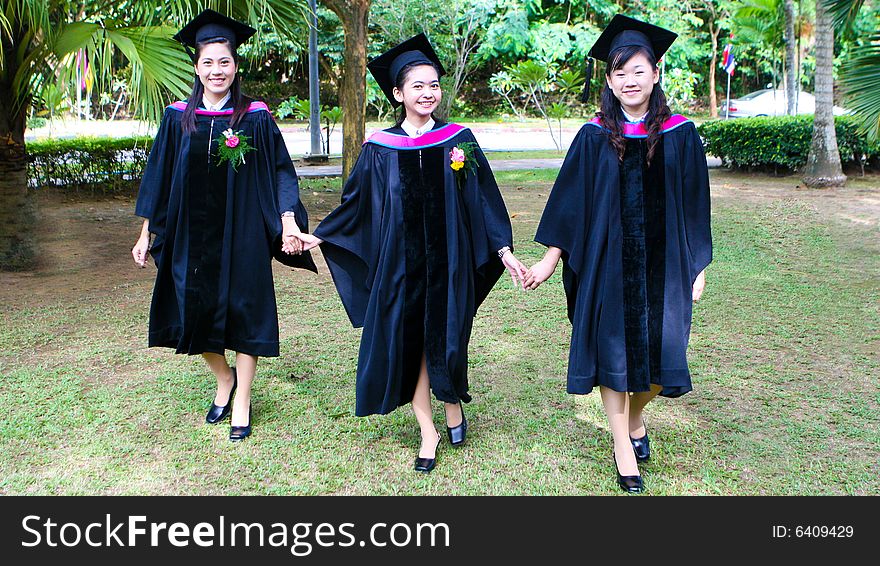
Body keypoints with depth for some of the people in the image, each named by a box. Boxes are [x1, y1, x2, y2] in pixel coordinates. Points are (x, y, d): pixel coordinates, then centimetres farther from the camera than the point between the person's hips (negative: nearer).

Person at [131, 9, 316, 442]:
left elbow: (280, 173, -3)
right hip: (191, 236, 3)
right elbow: (158, 176, 8)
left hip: (241, 235, -3)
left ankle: (242, 400, 21)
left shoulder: (255, 118, -4)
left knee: (244, 312, 5)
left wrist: (288, 220, -17)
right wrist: (146, 233, 8)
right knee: (194, 313, 8)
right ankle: (224, 378, 34)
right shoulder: (178, 118, 3)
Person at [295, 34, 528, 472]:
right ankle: (428, 431, 19)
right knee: (405, 343, 3)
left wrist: (504, 251, -3)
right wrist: (320, 236, 1)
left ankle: (452, 403, 36)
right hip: (400, 264, 1)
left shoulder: (458, 140, 0)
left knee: (441, 340, 6)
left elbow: (483, 199, 1)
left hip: (447, 263, -1)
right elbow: (355, 204, 8)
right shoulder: (380, 148, 1)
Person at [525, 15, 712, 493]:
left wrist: (697, 269, 3)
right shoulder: (594, 137, -1)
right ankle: (623, 445, 20)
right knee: (612, 350, 4)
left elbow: (694, 206, 3)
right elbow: (570, 202, 2)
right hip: (607, 263, 0)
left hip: (662, 264, 1)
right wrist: (550, 259, -1)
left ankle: (635, 418, 36)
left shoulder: (679, 135, 0)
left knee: (657, 352, 5)